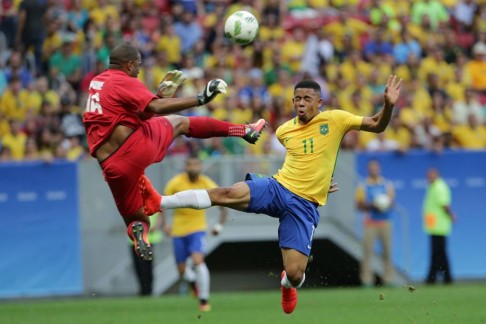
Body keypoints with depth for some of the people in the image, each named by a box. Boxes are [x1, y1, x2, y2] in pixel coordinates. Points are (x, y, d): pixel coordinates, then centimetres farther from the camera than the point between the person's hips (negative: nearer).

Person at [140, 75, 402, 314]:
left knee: (295, 274, -12)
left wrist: (389, 105, -21)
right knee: (227, 194, -28)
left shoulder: (335, 119, -3)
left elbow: (377, 126, -2)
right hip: (277, 187, 2)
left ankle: (287, 284, 30)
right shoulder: (284, 130, 8)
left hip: (304, 205, -2)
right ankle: (158, 203, -34)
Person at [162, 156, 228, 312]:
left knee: (198, 260, -25)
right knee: (182, 271, 6)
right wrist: (164, 224, -7)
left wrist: (220, 225, -6)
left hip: (197, 229, -2)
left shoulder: (207, 184, -8)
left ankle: (204, 300, -17)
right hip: (178, 230, 2)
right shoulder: (175, 183, -8)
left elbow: (223, 206, 3)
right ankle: (193, 281, 44)